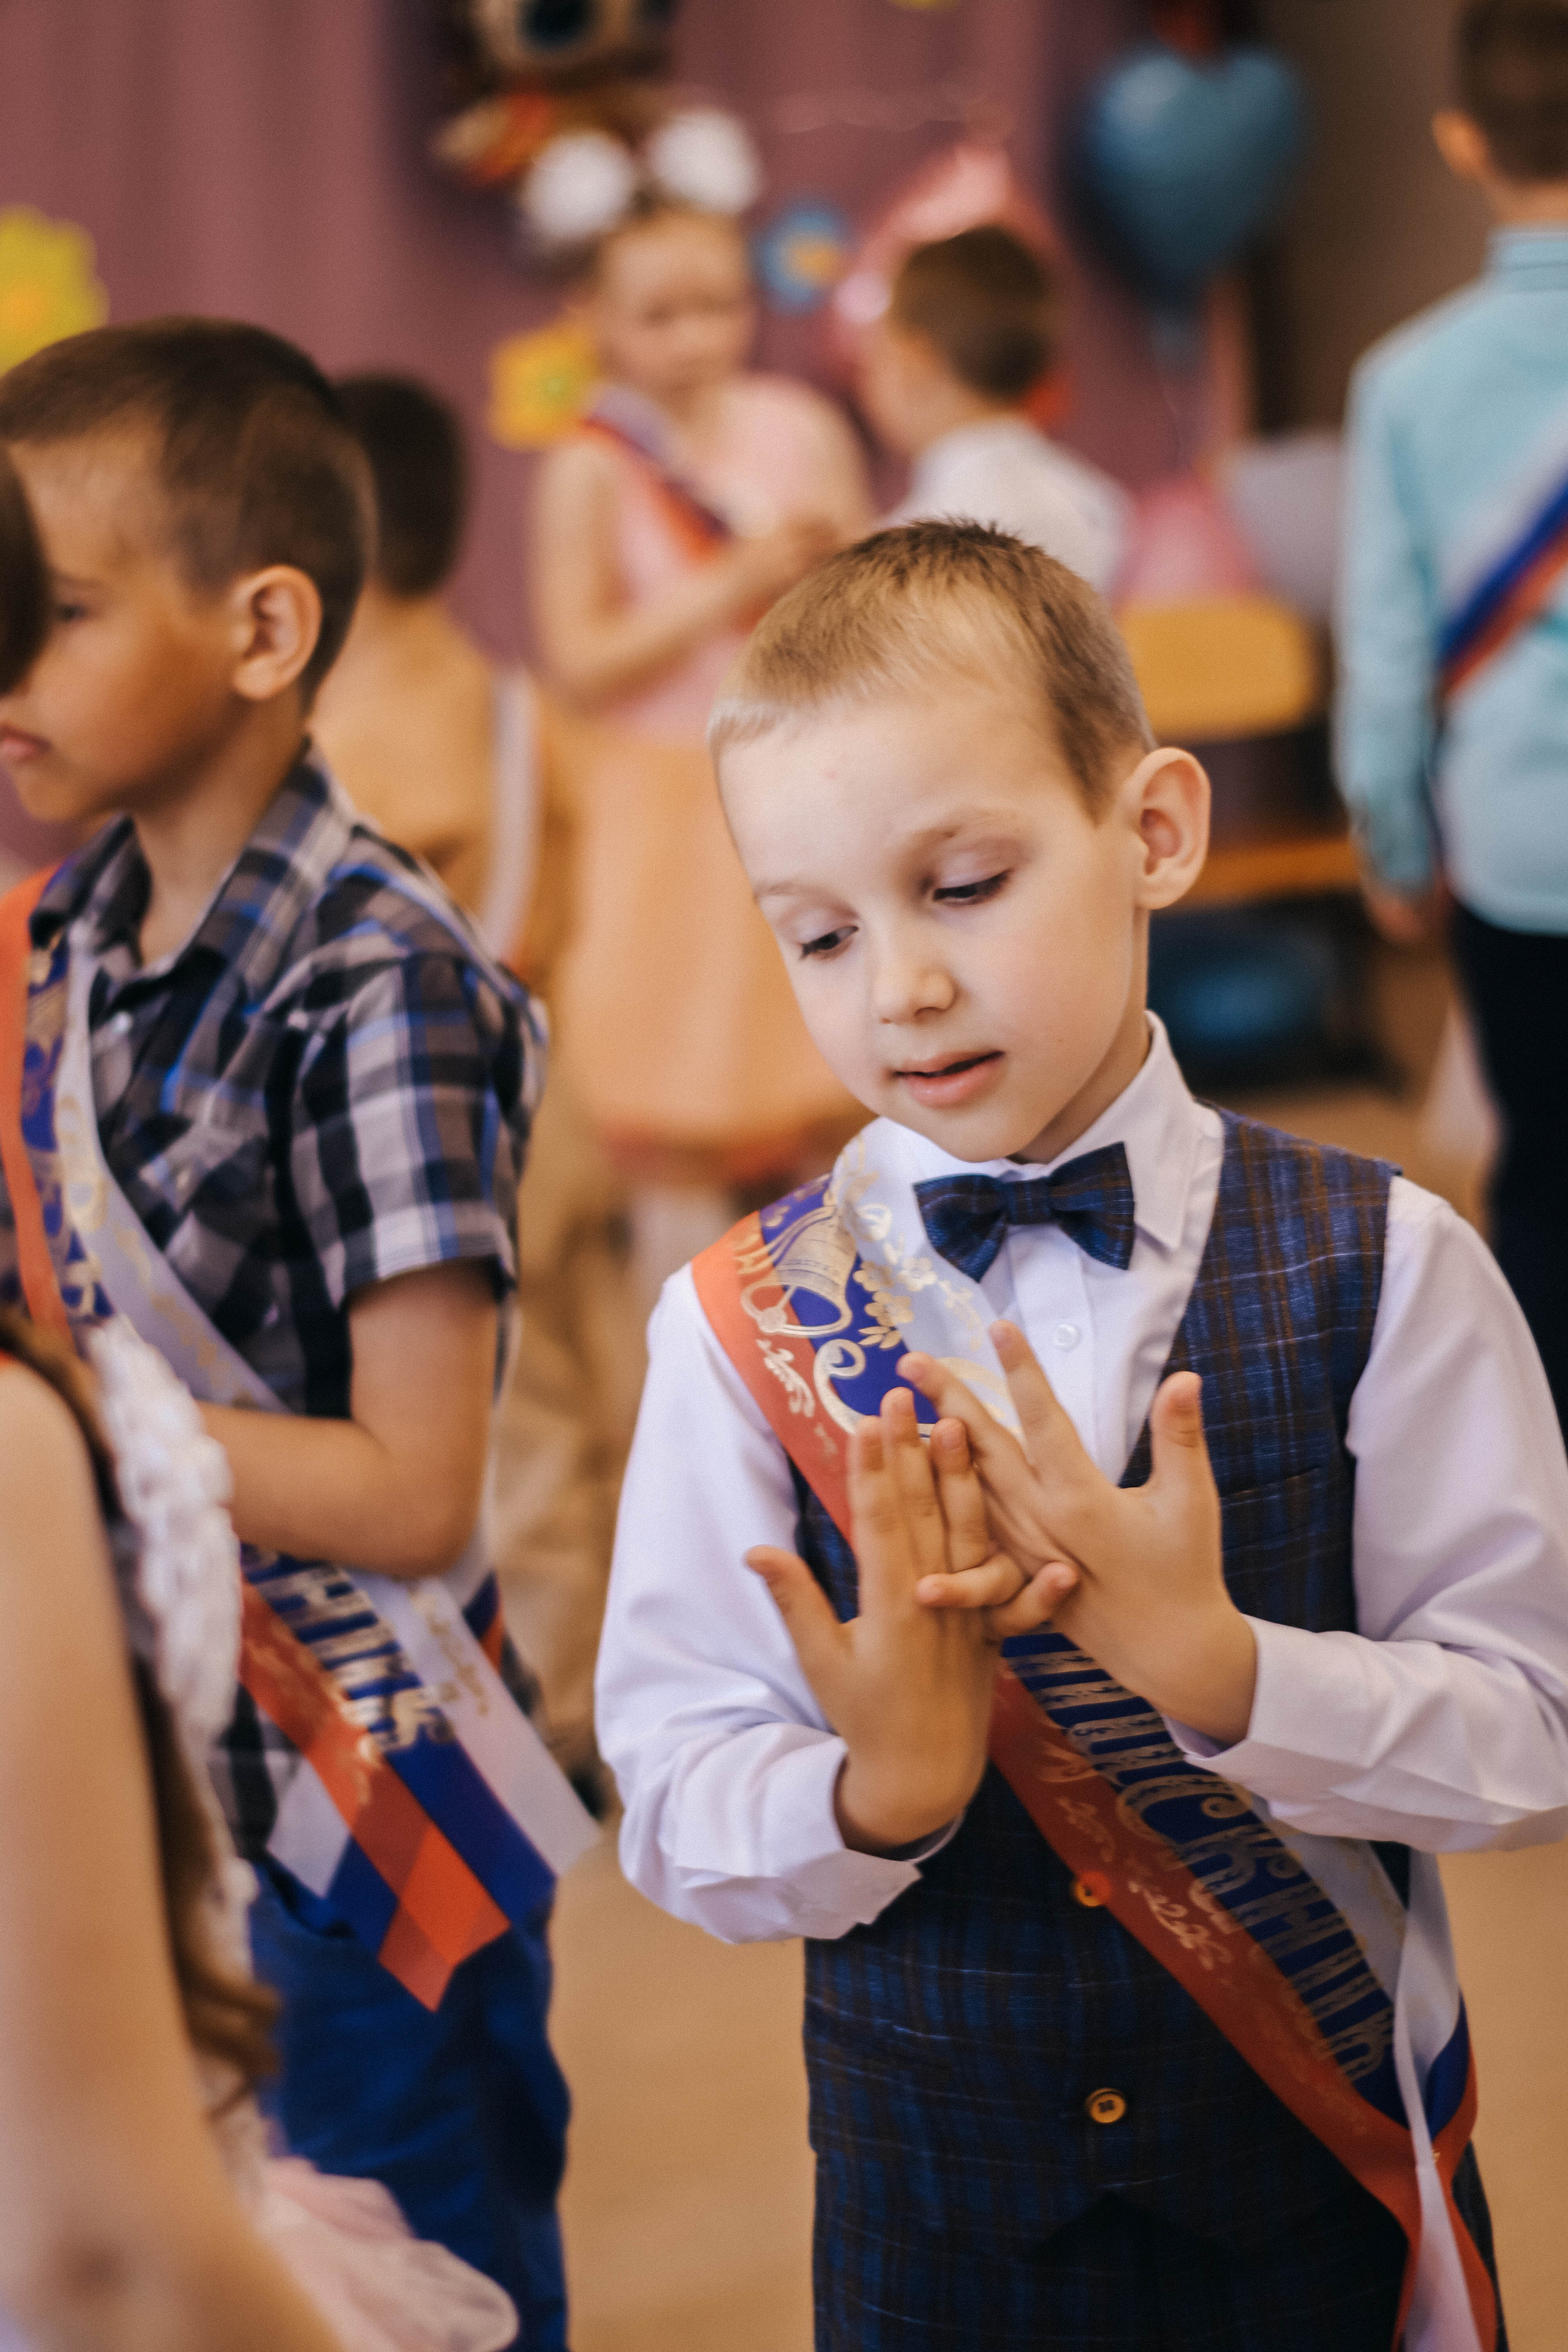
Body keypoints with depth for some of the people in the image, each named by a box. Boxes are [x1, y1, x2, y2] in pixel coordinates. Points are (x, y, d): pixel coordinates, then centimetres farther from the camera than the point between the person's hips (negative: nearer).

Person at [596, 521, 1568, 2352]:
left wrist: (1221, 1666, -27)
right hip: (934, 2186, 1)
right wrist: (879, 1790, -28)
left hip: (1324, 2162, 0)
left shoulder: (1374, 1267, -10)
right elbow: (674, 1817, -9)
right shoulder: (741, 1322, -8)